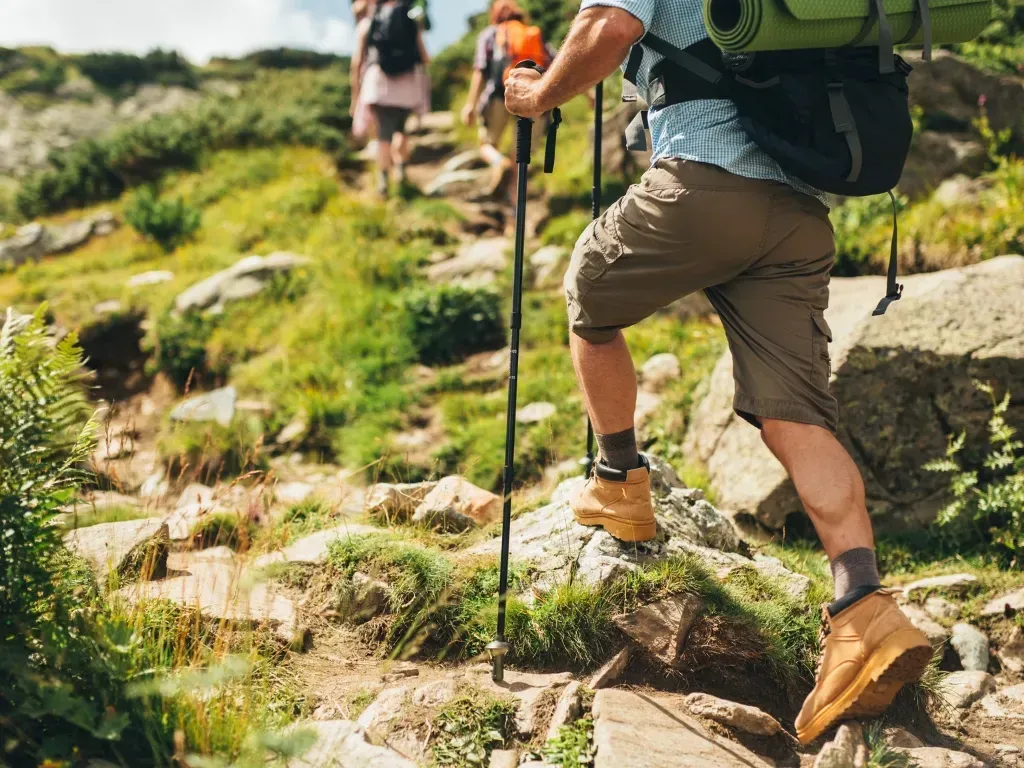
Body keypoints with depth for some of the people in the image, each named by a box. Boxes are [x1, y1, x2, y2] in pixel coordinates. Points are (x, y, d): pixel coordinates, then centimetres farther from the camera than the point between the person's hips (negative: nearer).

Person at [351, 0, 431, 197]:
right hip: (407, 86, 1)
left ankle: (383, 180, -18)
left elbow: (356, 62, 5)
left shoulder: (367, 24, 10)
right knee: (400, 129, 21)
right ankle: (401, 168, 4)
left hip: (379, 84, -1)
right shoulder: (412, 24, 11)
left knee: (383, 134, -3)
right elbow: (425, 59, 8)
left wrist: (355, 93, 10)